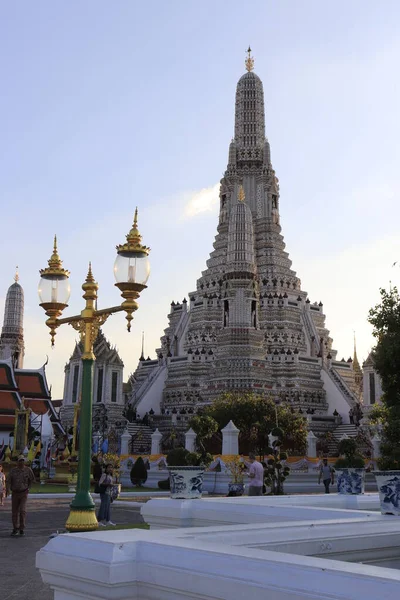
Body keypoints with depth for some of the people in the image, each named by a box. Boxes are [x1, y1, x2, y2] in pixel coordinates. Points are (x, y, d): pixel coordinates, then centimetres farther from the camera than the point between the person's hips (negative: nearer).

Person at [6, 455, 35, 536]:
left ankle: (22, 529, -3)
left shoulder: (28, 470, -7)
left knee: (22, 510, -13)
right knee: (15, 512, 6)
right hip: (15, 493, 2)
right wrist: (7, 489, -30)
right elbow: (9, 480, -13)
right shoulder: (13, 470, -4)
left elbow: (32, 479, 9)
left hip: (24, 493, -2)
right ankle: (15, 529, 20)